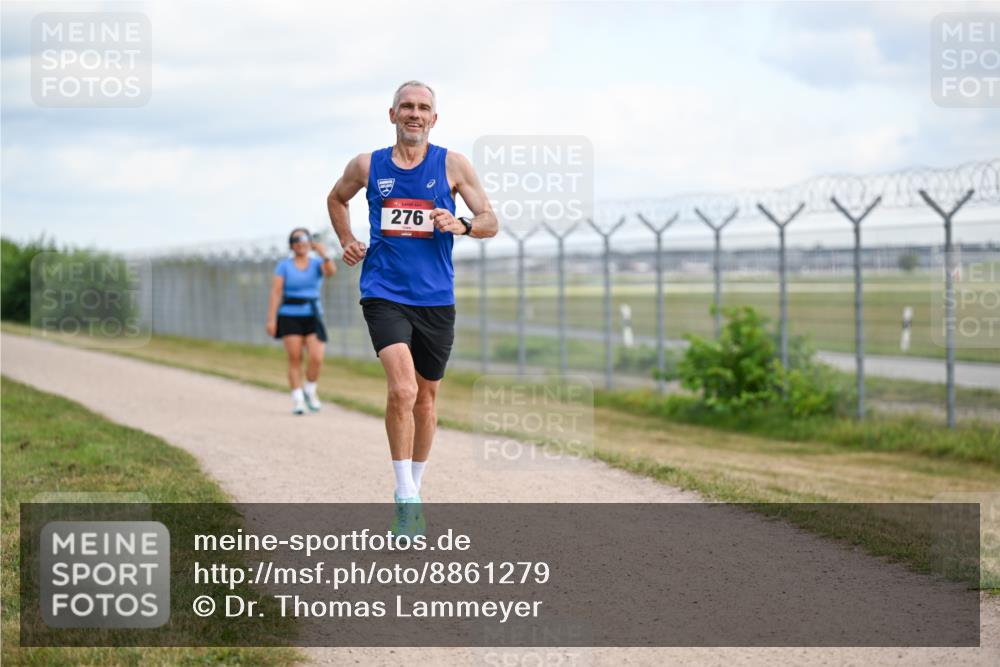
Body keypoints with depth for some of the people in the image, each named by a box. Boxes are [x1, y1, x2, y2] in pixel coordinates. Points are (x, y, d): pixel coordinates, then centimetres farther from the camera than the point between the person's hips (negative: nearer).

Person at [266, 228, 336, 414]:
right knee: (294, 359, -5)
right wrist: (271, 319, -11)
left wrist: (324, 255, -31)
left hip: (312, 317, 1)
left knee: (317, 358, -12)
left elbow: (331, 271, -13)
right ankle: (297, 399, 3)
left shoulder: (317, 264, 9)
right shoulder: (284, 266, 3)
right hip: (290, 317, -1)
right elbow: (275, 293, -3)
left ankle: (310, 390, 13)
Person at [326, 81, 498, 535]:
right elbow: (336, 199, 25)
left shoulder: (452, 165, 2)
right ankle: (405, 498, -16)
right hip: (384, 293, -2)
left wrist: (461, 225, -18)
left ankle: (413, 490, 30)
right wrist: (347, 241, 10)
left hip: (436, 297, 2)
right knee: (402, 389, -21)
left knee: (426, 398, 12)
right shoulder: (367, 166, 5)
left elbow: (490, 222, 2)